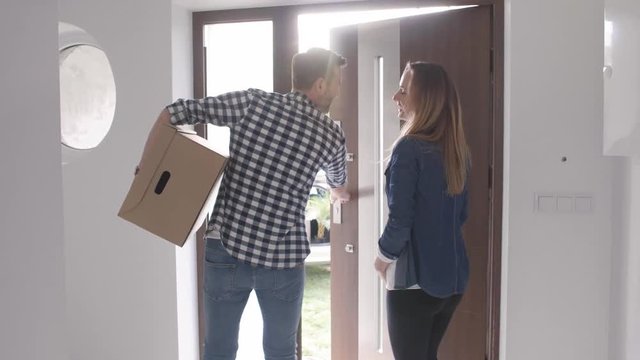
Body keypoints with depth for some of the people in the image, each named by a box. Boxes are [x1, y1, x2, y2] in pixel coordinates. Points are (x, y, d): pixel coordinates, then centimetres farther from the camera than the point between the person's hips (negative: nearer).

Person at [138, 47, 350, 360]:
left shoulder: (253, 102, -3)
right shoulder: (331, 136, 1)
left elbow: (172, 113, -5)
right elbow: (338, 183, 23)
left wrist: (146, 166, 7)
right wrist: (340, 194, 47)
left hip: (225, 250, 0)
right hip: (282, 261, 0)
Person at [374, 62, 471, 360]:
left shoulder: (409, 148, -16)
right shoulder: (455, 148, 6)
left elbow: (400, 219, -17)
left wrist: (384, 256, 0)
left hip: (415, 279, -7)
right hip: (452, 276, 8)